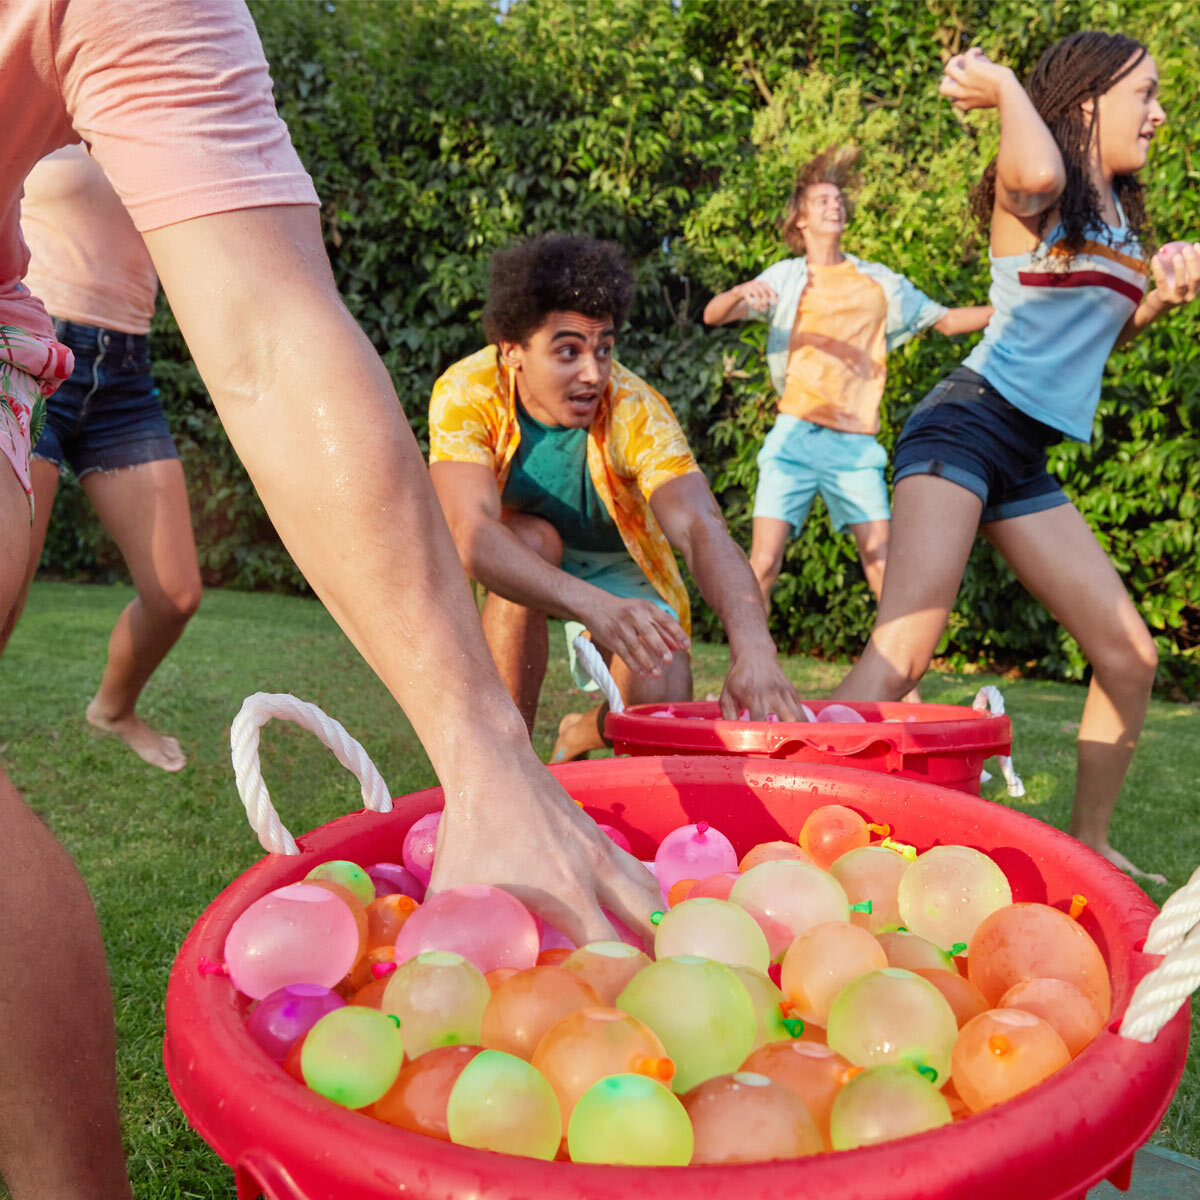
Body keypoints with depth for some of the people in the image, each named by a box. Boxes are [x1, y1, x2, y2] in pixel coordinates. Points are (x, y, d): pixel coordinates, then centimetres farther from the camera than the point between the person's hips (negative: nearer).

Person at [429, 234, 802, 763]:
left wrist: (753, 649, -59)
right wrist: (593, 605, -59)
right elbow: (474, 535, -42)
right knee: (534, 538, -34)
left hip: (614, 565, 1)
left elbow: (701, 527, -41)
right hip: (508, 562, -1)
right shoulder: (466, 394, -29)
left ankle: (582, 734, 20)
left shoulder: (636, 410, -28)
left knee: (662, 704, -20)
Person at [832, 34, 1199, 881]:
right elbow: (1039, 174, -30)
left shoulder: (1123, 215, 20)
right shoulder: (1031, 189, -3)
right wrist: (1003, 87, -10)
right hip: (968, 424, -8)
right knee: (903, 654, -24)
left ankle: (1088, 843, 22)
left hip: (1027, 460, 8)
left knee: (1132, 657, 8)